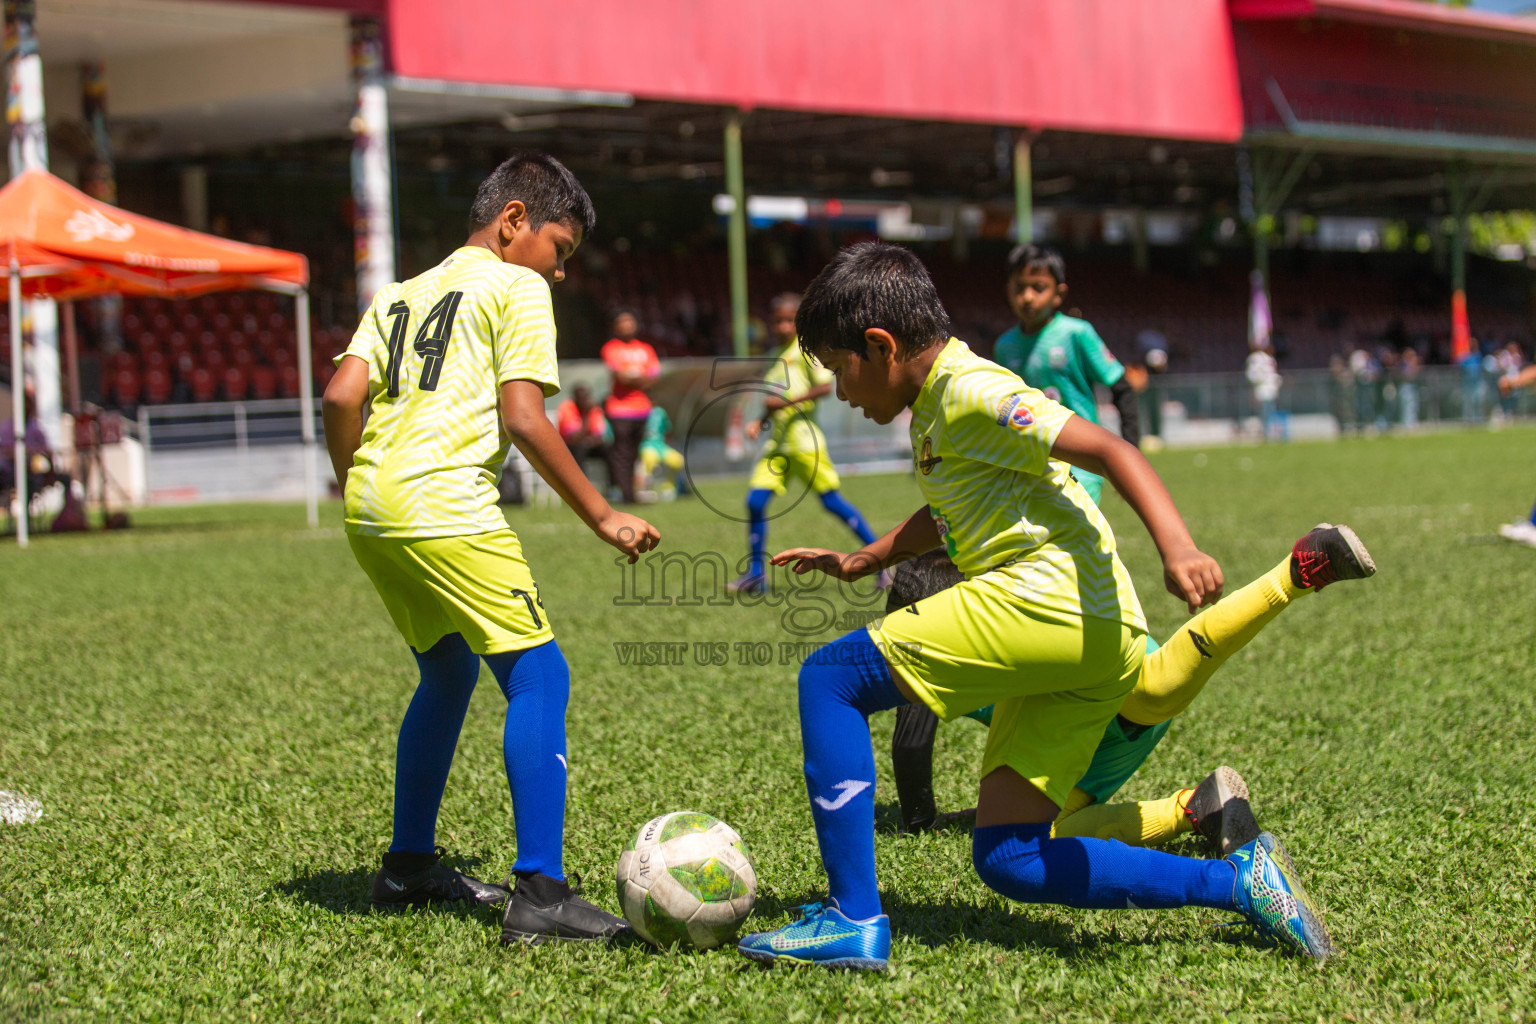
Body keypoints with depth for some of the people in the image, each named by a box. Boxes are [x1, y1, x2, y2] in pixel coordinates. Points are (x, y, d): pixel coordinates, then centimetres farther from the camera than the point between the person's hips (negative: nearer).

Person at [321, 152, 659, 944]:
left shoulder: (401, 295, 24)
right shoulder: (516, 289, 4)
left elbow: (341, 395, 11)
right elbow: (524, 419, -6)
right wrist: (602, 518, -2)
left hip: (371, 510, 8)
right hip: (443, 506, -8)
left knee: (449, 671, 24)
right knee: (538, 675, -7)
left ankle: (409, 867, 31)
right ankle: (539, 895, -17)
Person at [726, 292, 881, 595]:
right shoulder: (777, 357, 18)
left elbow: (825, 386, -15)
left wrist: (786, 401, -18)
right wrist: (760, 422, 9)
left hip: (803, 438, -7)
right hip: (778, 443, 7)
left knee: (832, 501, -6)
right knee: (755, 500, -3)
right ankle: (756, 573, 4)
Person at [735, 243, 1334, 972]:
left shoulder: (971, 391, -6)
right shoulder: (934, 413, 24)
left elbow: (1110, 451, -17)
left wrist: (1177, 547, -30)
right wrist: (860, 563, 47)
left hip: (1052, 593, -10)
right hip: (1098, 643, 10)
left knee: (828, 678, -7)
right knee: (1008, 862, 6)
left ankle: (853, 920, -12)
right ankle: (1237, 881, 1)